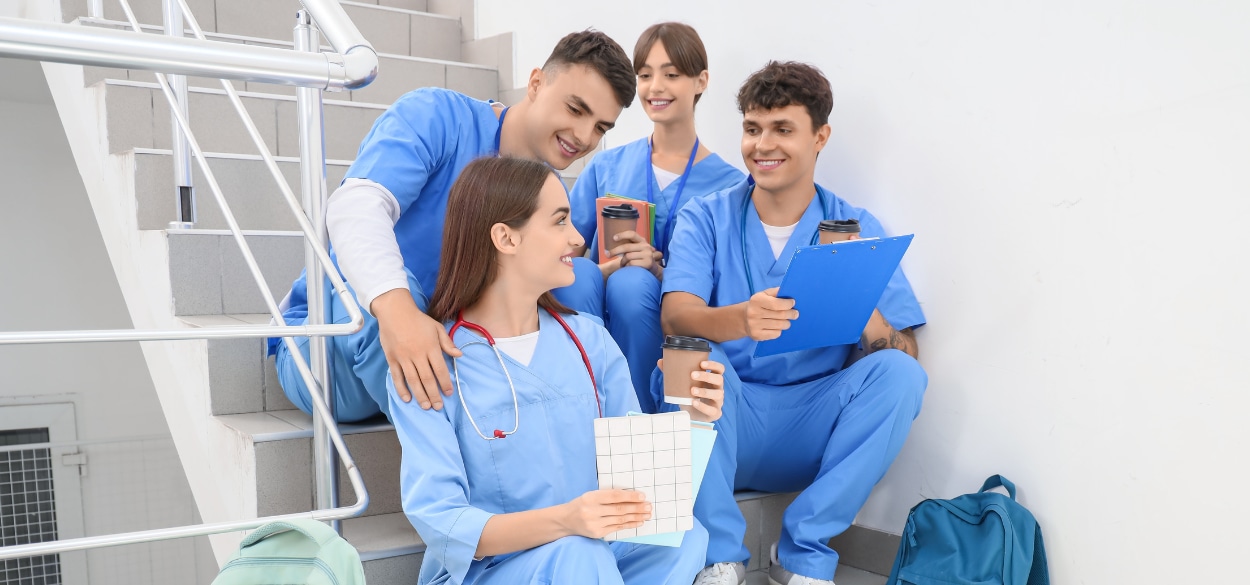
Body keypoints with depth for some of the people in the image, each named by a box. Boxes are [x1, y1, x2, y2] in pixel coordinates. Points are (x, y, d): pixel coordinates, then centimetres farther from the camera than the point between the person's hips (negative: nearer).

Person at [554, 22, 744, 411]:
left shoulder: (728, 184, 3)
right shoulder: (606, 166, 11)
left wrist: (657, 270, -19)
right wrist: (604, 269, -18)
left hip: (671, 332, -1)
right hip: (593, 320, 2)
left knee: (633, 283, -32)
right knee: (576, 272, -29)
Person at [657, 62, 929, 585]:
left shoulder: (857, 230, 3)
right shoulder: (705, 219, 1)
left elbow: (905, 354, -6)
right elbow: (675, 318, -17)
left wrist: (865, 316, -30)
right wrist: (740, 320, -39)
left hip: (811, 436, 1)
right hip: (723, 429, -1)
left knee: (899, 374, -22)